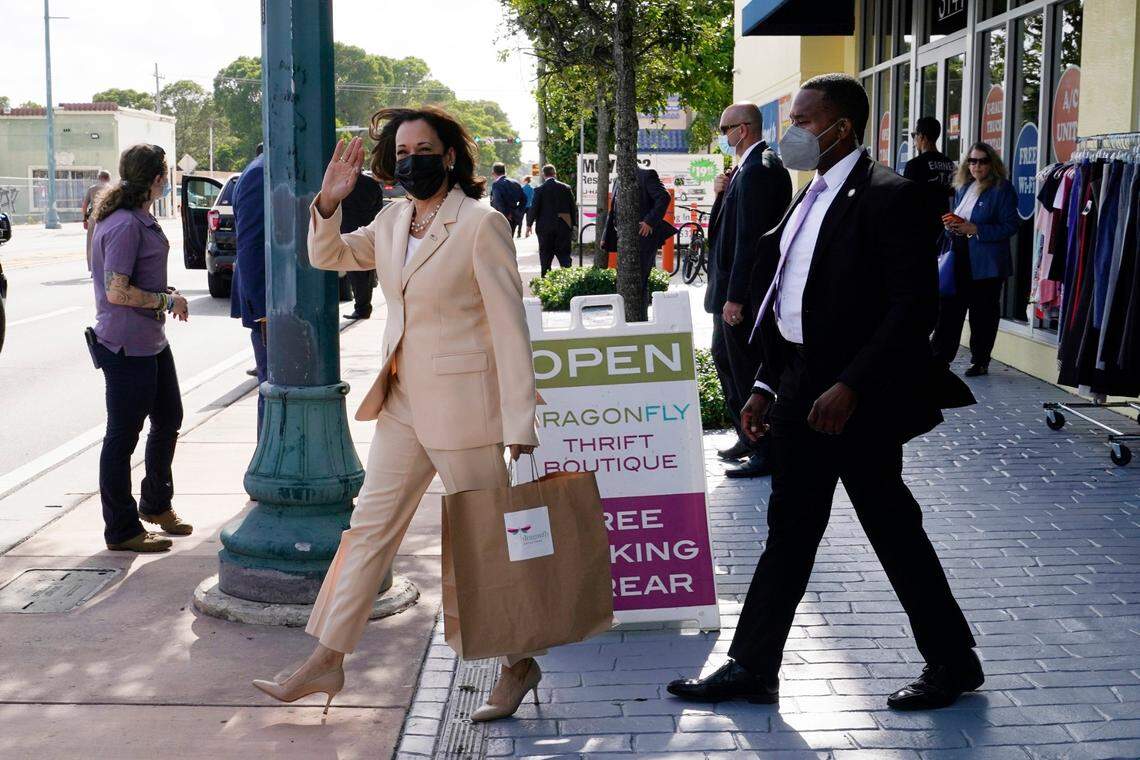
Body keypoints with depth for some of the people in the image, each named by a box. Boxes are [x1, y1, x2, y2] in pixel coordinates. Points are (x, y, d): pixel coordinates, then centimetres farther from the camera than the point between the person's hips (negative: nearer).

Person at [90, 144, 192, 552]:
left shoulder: (141, 220, 13)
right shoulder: (124, 225, -20)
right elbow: (117, 292, -24)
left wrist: (169, 294, 10)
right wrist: (166, 300, -14)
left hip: (151, 342, 11)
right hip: (126, 346, -11)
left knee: (168, 420, 21)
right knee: (123, 435, 0)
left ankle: (156, 504, 39)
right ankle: (121, 530, 11)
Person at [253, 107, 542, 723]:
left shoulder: (481, 224, -12)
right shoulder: (392, 222, 8)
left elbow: (509, 325, -14)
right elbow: (328, 257, 22)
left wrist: (519, 423, -17)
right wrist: (328, 204, 1)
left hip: (463, 406, -7)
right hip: (403, 403, 7)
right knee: (369, 528, 11)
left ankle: (519, 665, 22)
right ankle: (326, 662, 20)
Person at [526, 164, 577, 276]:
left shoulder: (539, 190, -8)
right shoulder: (566, 188, -1)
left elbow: (534, 208, -7)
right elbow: (574, 208, 3)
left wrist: (529, 225, 5)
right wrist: (572, 225, 13)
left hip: (545, 227, -1)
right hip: (563, 227, 2)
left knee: (545, 255, 8)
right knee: (564, 254, 6)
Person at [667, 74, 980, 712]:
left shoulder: (887, 197, -14)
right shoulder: (811, 197, 14)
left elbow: (914, 305, -19)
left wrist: (851, 387, -23)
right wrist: (768, 385, 13)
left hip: (858, 396, -8)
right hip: (803, 384, 9)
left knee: (893, 529, 4)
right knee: (789, 529, 13)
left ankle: (954, 663, 23)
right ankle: (752, 668, 21)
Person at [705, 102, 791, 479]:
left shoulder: (756, 170, -20)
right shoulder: (754, 165, 12)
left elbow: (749, 237, -24)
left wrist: (735, 297, -25)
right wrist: (723, 193, -1)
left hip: (743, 291, -11)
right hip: (733, 286, 11)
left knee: (746, 368, -2)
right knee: (725, 358, 21)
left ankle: (764, 452, 8)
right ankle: (749, 437, 32)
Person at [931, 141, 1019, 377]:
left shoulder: (1002, 189, -8)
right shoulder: (964, 188, 14)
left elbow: (1010, 226, -13)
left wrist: (974, 230, -20)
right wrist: (951, 227, 0)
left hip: (986, 265, -6)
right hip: (960, 260, 6)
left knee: (983, 313, 2)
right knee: (949, 307, 2)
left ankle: (980, 362, 13)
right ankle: (940, 356, 6)